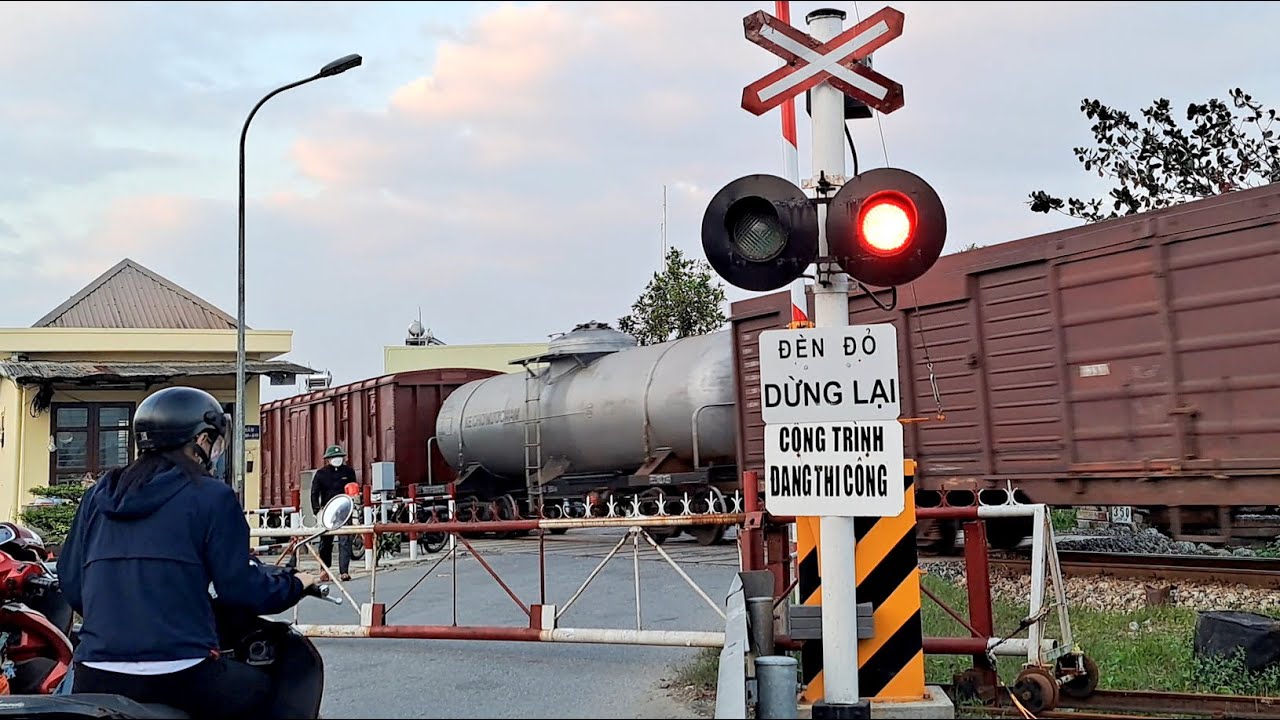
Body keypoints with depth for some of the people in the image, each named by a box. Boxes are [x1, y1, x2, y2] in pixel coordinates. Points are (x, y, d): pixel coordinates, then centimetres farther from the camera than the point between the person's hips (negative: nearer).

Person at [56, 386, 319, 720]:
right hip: (178, 679, -4)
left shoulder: (99, 494, 14)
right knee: (258, 686, 20)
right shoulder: (211, 496, -1)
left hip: (94, 679, 5)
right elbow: (238, 587, -3)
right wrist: (295, 585, 16)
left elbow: (70, 581, 16)